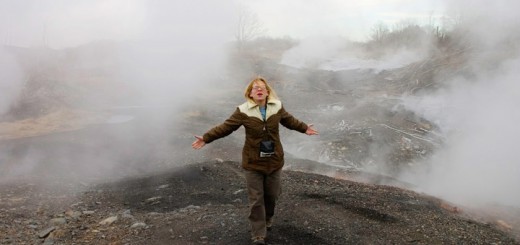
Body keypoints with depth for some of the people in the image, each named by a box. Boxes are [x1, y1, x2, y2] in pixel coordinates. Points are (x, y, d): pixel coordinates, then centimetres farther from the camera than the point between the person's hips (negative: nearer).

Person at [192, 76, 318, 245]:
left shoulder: (277, 107, -2)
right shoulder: (243, 111, -11)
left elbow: (289, 120, 17)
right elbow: (226, 127, -8)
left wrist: (304, 128, 28)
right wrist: (206, 138, -12)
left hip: (274, 160, 3)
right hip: (253, 163, -3)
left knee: (272, 195, 17)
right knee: (256, 200, 1)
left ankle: (267, 219, 48)